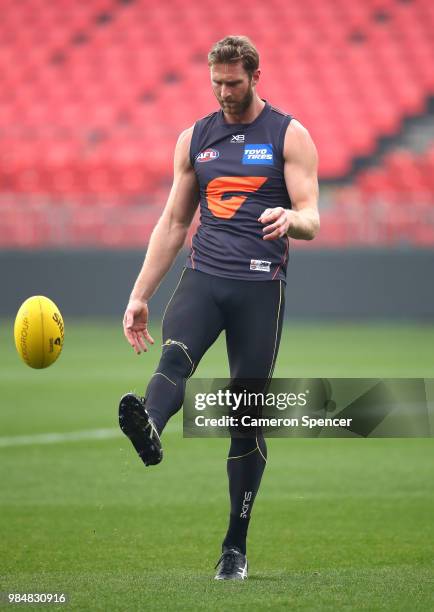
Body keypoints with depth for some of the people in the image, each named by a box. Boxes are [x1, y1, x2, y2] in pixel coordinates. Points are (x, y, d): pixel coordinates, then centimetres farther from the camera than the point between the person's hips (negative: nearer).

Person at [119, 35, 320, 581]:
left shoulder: (289, 135, 2)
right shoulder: (195, 139, 13)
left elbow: (311, 220, -4)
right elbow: (173, 222, 17)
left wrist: (291, 219, -29)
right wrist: (139, 295, 11)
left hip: (260, 286, -2)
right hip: (202, 276, 2)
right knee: (175, 354, -31)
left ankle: (236, 546, 9)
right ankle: (148, 433, -61)